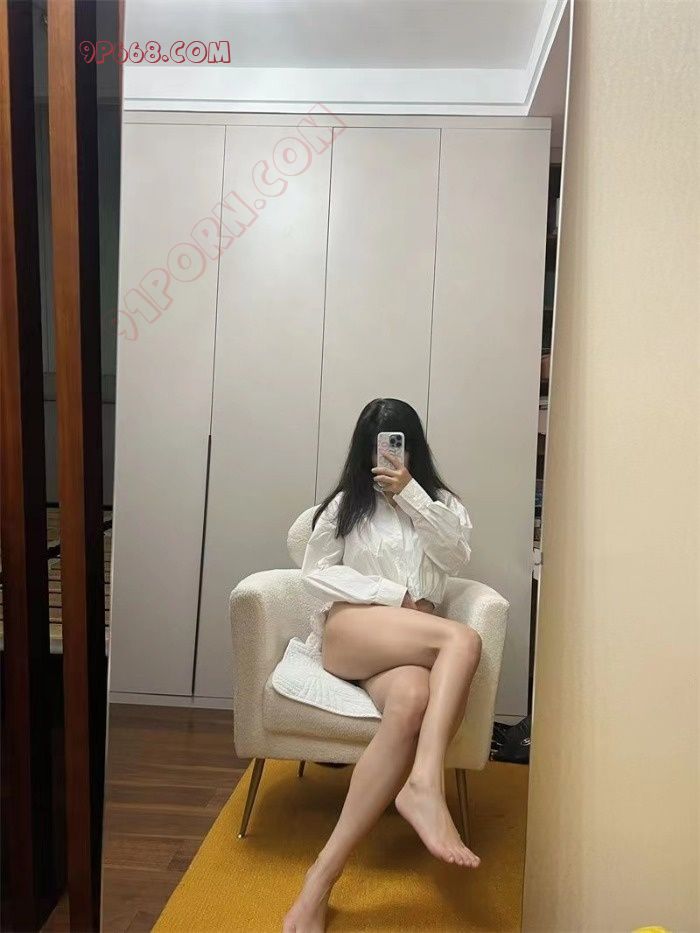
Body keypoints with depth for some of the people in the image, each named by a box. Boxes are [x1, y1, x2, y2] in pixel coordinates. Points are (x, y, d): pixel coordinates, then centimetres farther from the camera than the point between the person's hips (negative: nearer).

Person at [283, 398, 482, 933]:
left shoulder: (442, 503, 21)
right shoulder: (346, 503, 16)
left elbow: (457, 557, 1)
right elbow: (315, 571, 5)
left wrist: (410, 494, -7)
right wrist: (394, 595, -6)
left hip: (415, 644, 2)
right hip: (352, 632, -1)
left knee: (411, 703, -37)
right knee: (464, 639, -31)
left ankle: (324, 876, -38)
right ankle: (425, 784, -40)